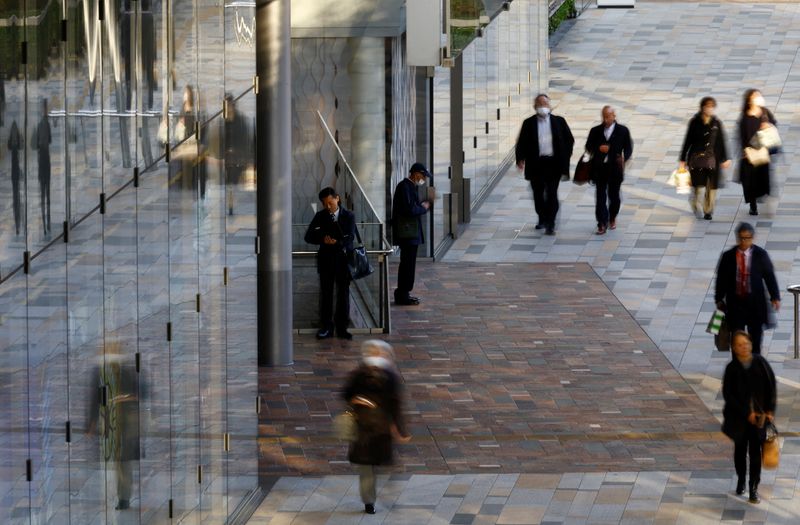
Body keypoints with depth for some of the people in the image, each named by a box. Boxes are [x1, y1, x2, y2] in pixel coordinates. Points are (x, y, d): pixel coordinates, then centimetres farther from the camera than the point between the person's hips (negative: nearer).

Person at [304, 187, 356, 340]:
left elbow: (349, 237, -11)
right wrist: (323, 239, -20)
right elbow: (308, 237, -2)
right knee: (326, 293, 3)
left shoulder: (348, 216, 0)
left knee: (343, 293, 1)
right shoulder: (320, 216, 4)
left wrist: (336, 243, -26)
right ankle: (326, 327, 8)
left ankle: (342, 327, 7)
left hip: (343, 258, -1)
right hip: (326, 259, 1)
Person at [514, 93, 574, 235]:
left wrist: (565, 157, 2)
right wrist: (521, 158, -11)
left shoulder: (559, 121, 6)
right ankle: (542, 219, 28)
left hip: (554, 163, -2)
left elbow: (569, 139, 10)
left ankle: (550, 224, -8)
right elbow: (521, 142, 3)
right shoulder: (529, 123, 5)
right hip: (536, 163, 2)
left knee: (551, 193, -7)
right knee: (538, 193, 10)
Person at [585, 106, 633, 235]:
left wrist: (624, 158, -17)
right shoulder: (595, 131, 8)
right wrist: (598, 148, -13)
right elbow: (588, 147, 8)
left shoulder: (622, 131, 3)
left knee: (614, 195, 9)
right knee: (600, 196, -5)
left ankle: (612, 218, 33)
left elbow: (628, 148, 3)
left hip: (615, 167, -1)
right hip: (599, 167, 1)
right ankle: (602, 224, -5)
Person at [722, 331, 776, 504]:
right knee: (740, 449, 15)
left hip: (759, 416, 0)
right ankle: (741, 480, 37)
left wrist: (770, 410, -6)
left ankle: (754, 488, 2)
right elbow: (728, 395, -10)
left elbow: (771, 387, 2)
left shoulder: (760, 363, -5)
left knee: (755, 451, -4)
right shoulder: (732, 368, -9)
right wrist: (746, 414, -15)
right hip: (739, 417, 0)